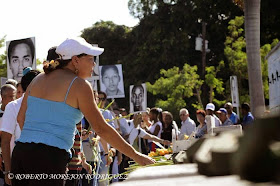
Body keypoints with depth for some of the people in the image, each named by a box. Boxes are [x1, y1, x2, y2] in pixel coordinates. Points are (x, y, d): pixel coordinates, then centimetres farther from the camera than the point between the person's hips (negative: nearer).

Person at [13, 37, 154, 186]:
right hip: (49, 157, -7)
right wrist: (136, 156, 0)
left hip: (20, 151, 7)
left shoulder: (38, 79, 16)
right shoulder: (79, 85, -3)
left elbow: (21, 118, 18)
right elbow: (101, 129, -5)